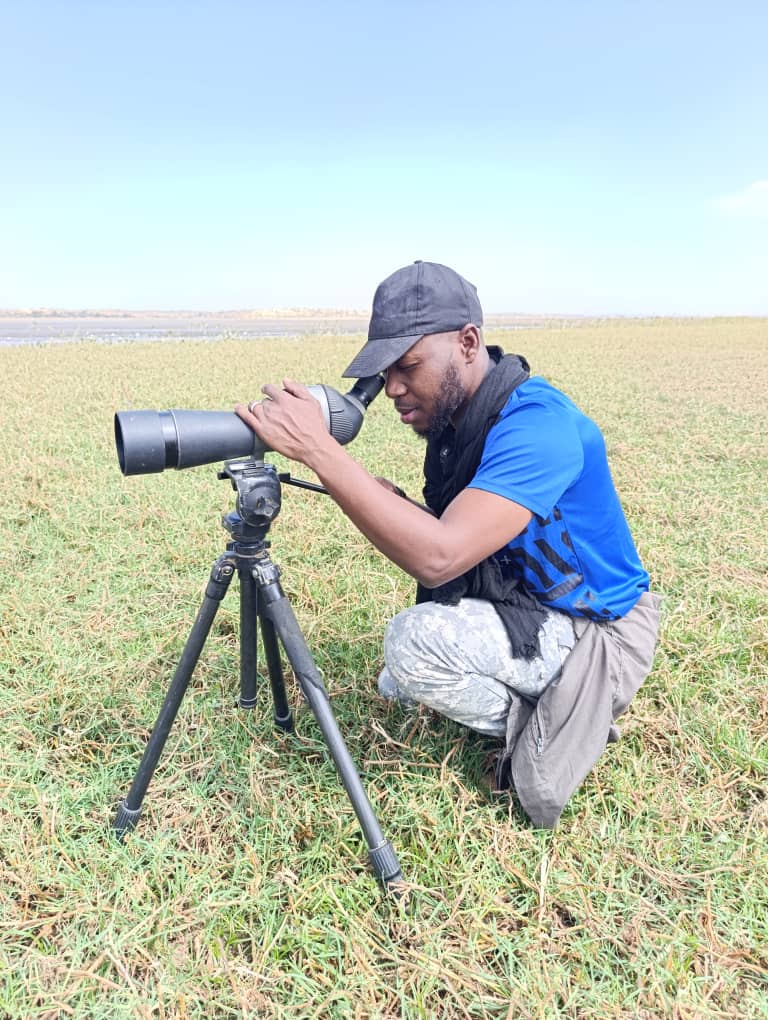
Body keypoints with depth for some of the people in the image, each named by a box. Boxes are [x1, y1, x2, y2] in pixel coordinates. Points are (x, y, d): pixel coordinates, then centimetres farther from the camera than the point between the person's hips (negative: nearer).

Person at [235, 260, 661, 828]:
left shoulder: (537, 422, -31)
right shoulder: (453, 419, -2)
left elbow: (439, 557, -42)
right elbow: (446, 537, 5)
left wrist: (317, 448, -41)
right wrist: (390, 504, -16)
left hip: (597, 634, -9)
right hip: (521, 609, 9)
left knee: (415, 643, -30)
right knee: (396, 686, 17)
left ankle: (557, 731, -4)